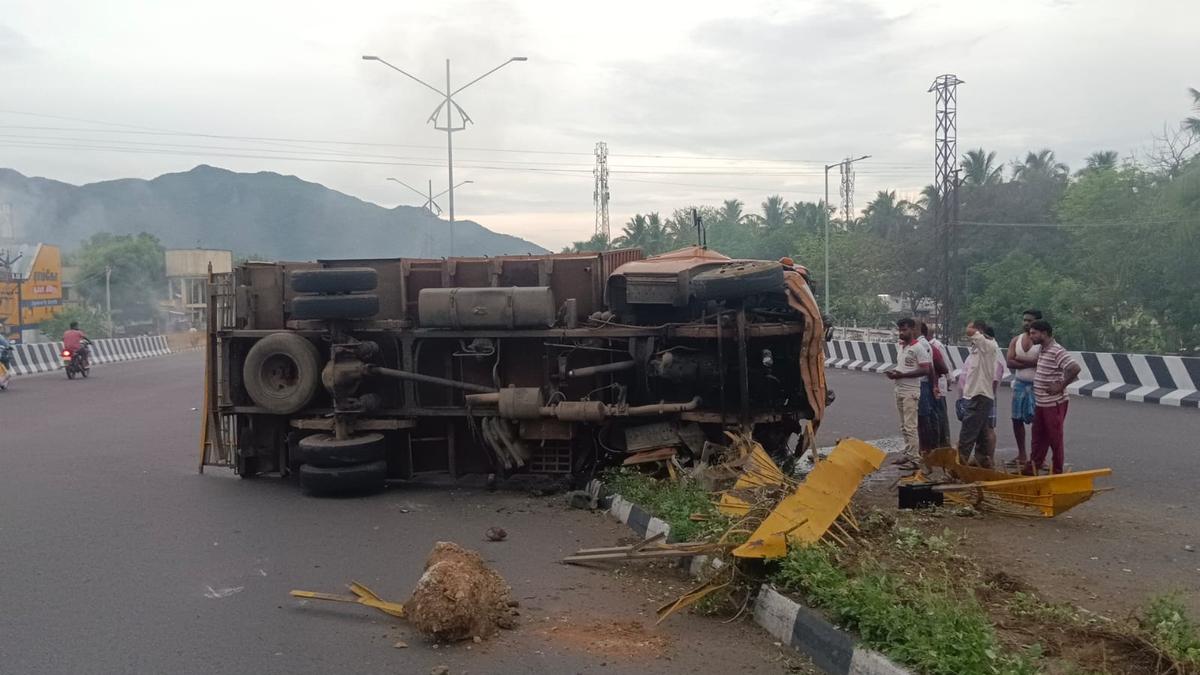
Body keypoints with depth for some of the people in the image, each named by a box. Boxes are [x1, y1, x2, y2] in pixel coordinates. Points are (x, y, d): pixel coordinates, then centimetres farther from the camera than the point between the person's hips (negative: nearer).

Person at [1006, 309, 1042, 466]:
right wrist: (1030, 363, -12)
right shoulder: (1016, 340, 8)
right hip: (1019, 384, 6)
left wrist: (1019, 359, -12)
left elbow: (1041, 362, -20)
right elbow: (1010, 362, -2)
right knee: (1017, 419, 9)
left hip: (1036, 386, -6)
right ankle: (1022, 454, 20)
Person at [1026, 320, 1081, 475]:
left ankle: (1058, 472, 14)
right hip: (1040, 402, 9)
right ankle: (1033, 467, 22)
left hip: (1054, 403, -9)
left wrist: (1061, 386, -24)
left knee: (1055, 438, 3)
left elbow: (1075, 368, -30)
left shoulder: (1057, 351, -19)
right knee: (1038, 437, 14)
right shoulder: (1042, 349, 9)